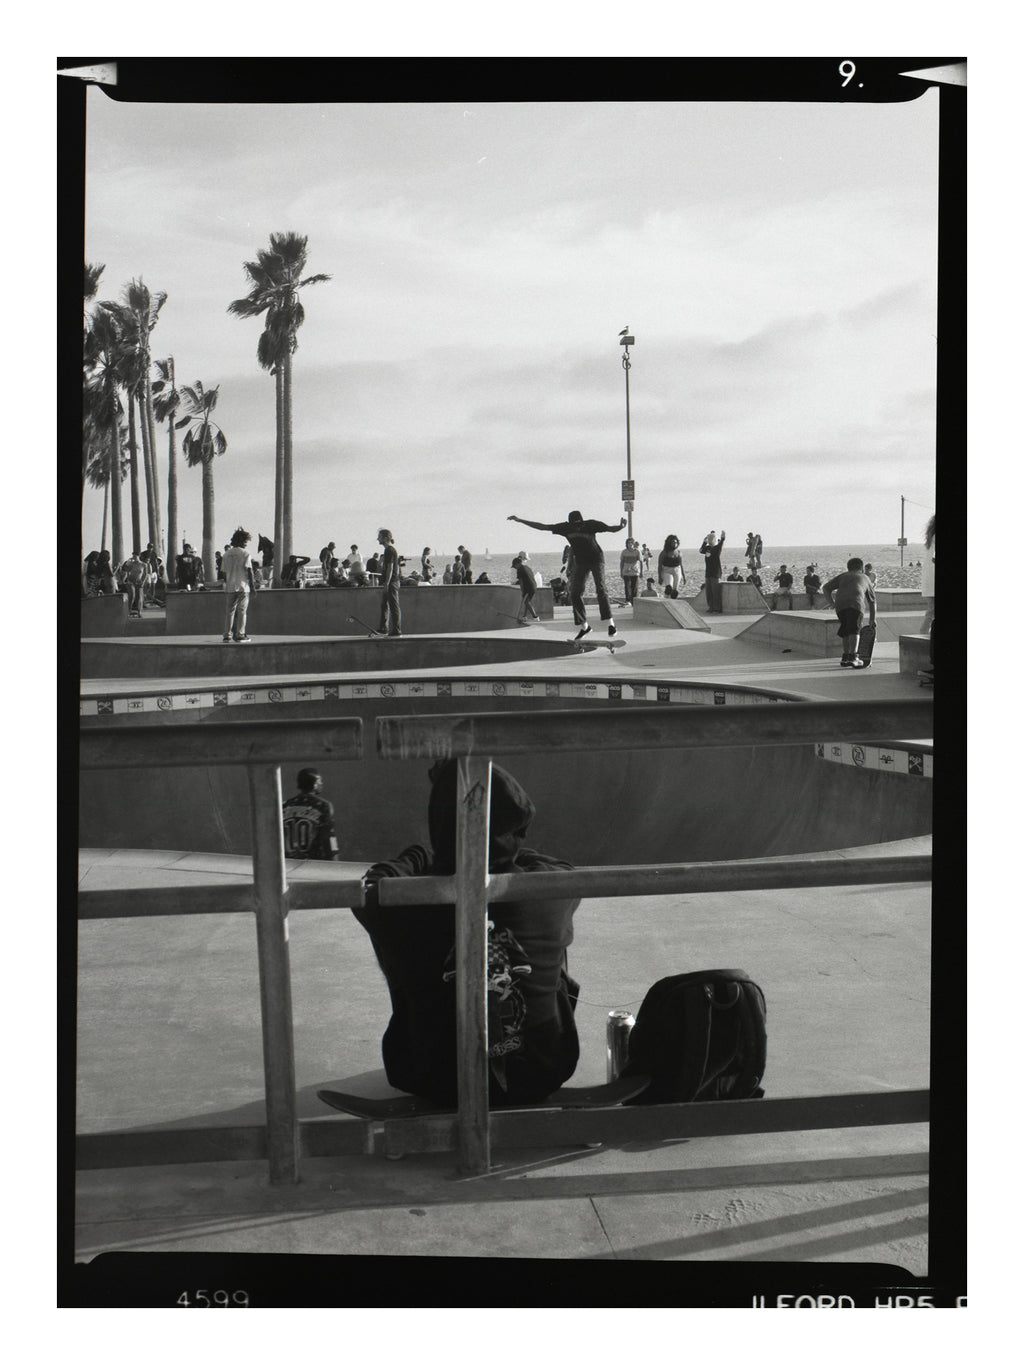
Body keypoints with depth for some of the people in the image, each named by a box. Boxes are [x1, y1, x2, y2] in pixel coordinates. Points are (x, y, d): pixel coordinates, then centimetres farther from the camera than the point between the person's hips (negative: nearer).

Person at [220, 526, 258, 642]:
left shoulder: (227, 554, 8)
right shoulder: (245, 553, -6)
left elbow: (225, 572, 10)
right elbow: (249, 571, -7)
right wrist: (253, 585, -2)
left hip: (230, 587, 4)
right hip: (243, 586, -4)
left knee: (230, 611, 9)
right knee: (242, 611, 0)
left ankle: (227, 635, 7)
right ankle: (239, 635, -2)